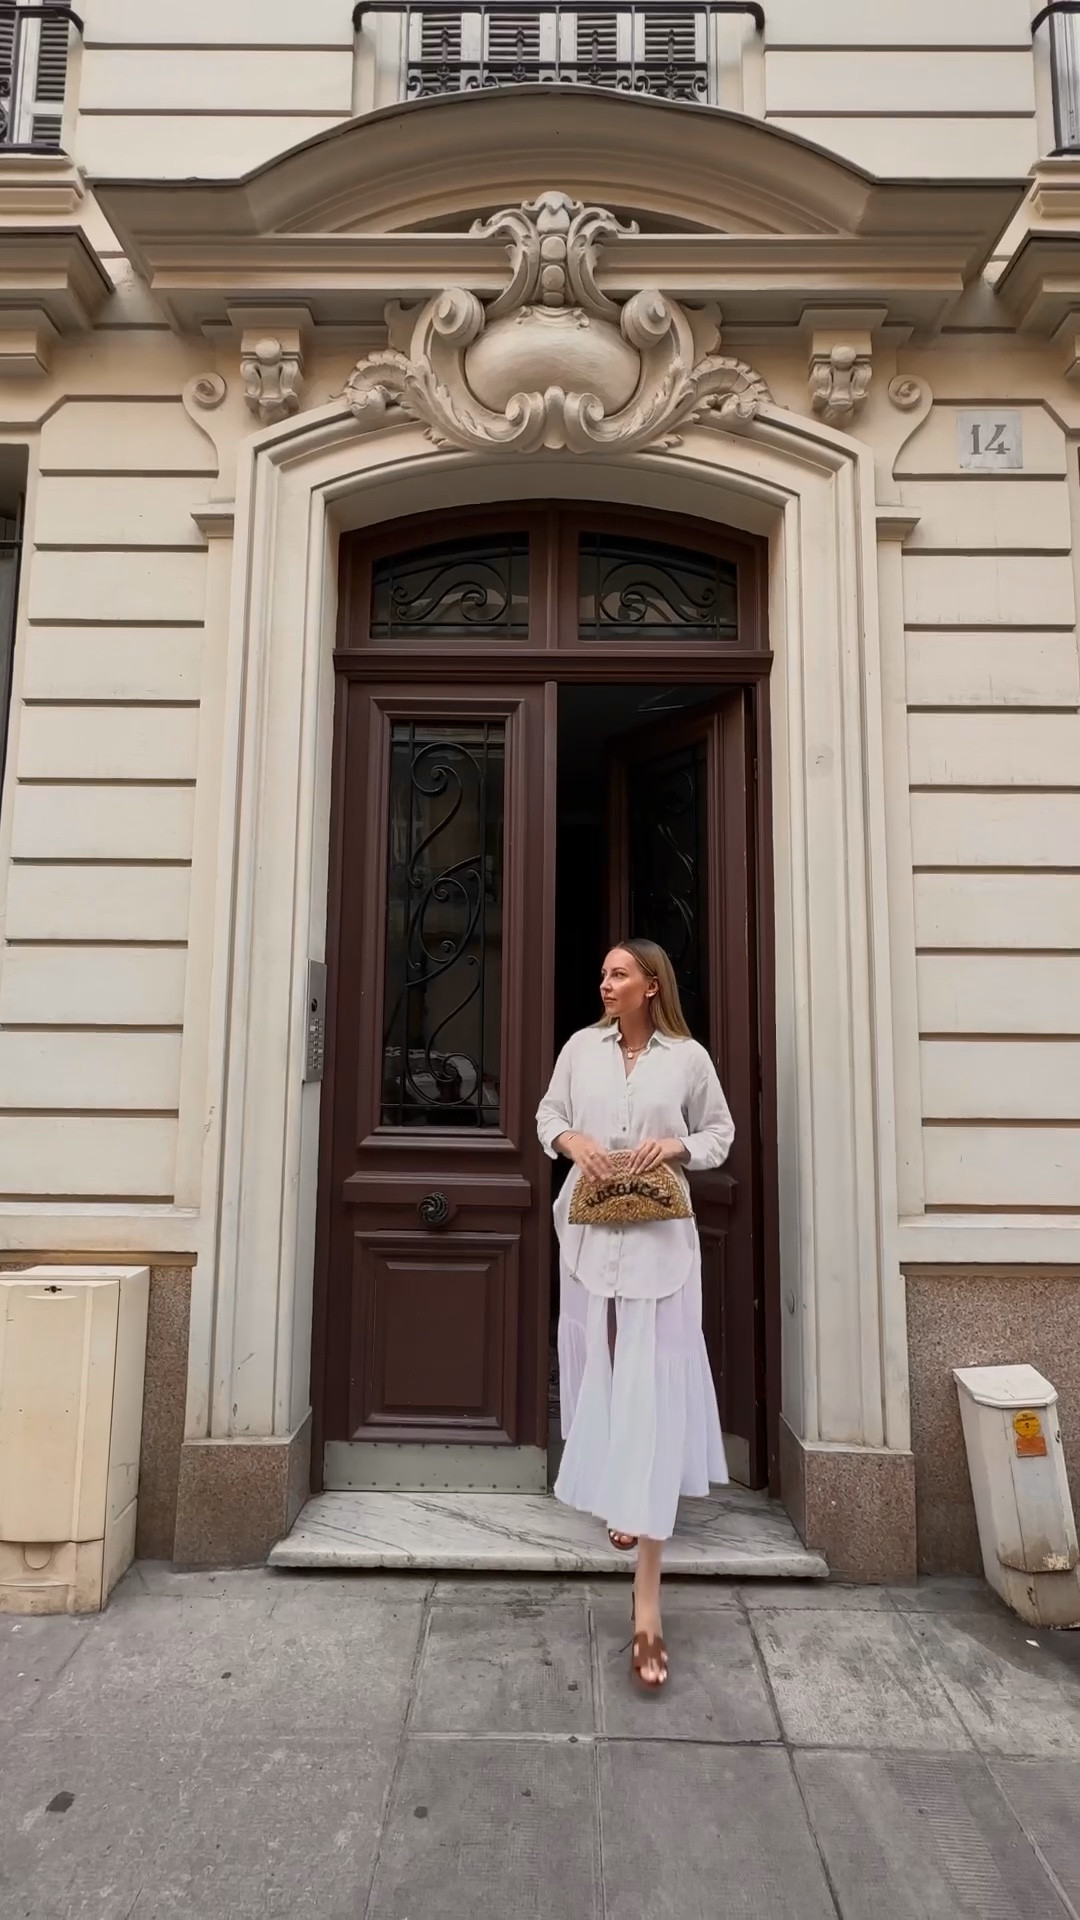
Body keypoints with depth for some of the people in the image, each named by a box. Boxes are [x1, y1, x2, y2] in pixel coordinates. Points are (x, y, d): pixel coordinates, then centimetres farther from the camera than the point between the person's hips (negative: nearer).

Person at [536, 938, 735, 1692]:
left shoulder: (689, 1057, -2)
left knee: (653, 1391, -5)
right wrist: (571, 1141, -8)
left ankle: (647, 1604, -1)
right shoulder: (582, 1046, 4)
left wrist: (678, 1146, -12)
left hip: (658, 1239, -3)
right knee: (598, 1368, 16)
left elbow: (721, 1134, 7)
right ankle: (617, 1497, 46)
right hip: (590, 1231, 3)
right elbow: (548, 1115, 13)